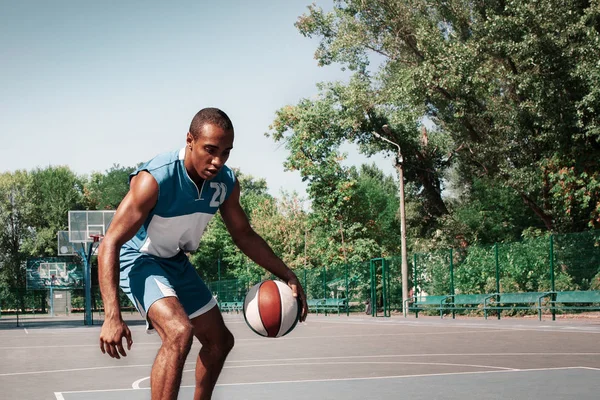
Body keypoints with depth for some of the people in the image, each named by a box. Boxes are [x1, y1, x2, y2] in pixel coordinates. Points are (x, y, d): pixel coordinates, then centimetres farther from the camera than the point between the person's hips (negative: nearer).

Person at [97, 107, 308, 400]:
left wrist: (287, 275, -6)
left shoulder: (226, 182, -13)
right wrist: (112, 316, -42)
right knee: (179, 332, -32)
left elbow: (244, 236, 5)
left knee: (220, 341, 17)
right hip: (137, 258, -8)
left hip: (177, 262, 8)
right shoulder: (154, 179, -34)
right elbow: (110, 243, -33)